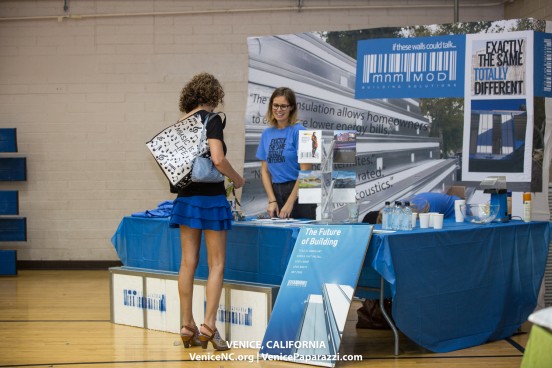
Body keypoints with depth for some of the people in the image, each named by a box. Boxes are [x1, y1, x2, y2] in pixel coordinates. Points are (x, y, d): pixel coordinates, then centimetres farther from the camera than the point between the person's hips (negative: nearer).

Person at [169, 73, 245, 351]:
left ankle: (187, 326, 13)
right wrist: (237, 179, -5)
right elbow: (218, 160, -20)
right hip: (210, 197, -6)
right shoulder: (211, 119, -11)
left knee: (188, 262, 9)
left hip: (185, 197, 6)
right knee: (216, 265, 1)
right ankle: (208, 327, -5)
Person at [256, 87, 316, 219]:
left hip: (299, 191, -4)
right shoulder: (267, 134, 9)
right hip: (276, 192, 5)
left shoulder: (298, 131, -6)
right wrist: (272, 201, -1)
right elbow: (265, 170, 10)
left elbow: (305, 171, -10)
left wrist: (290, 203, -13)